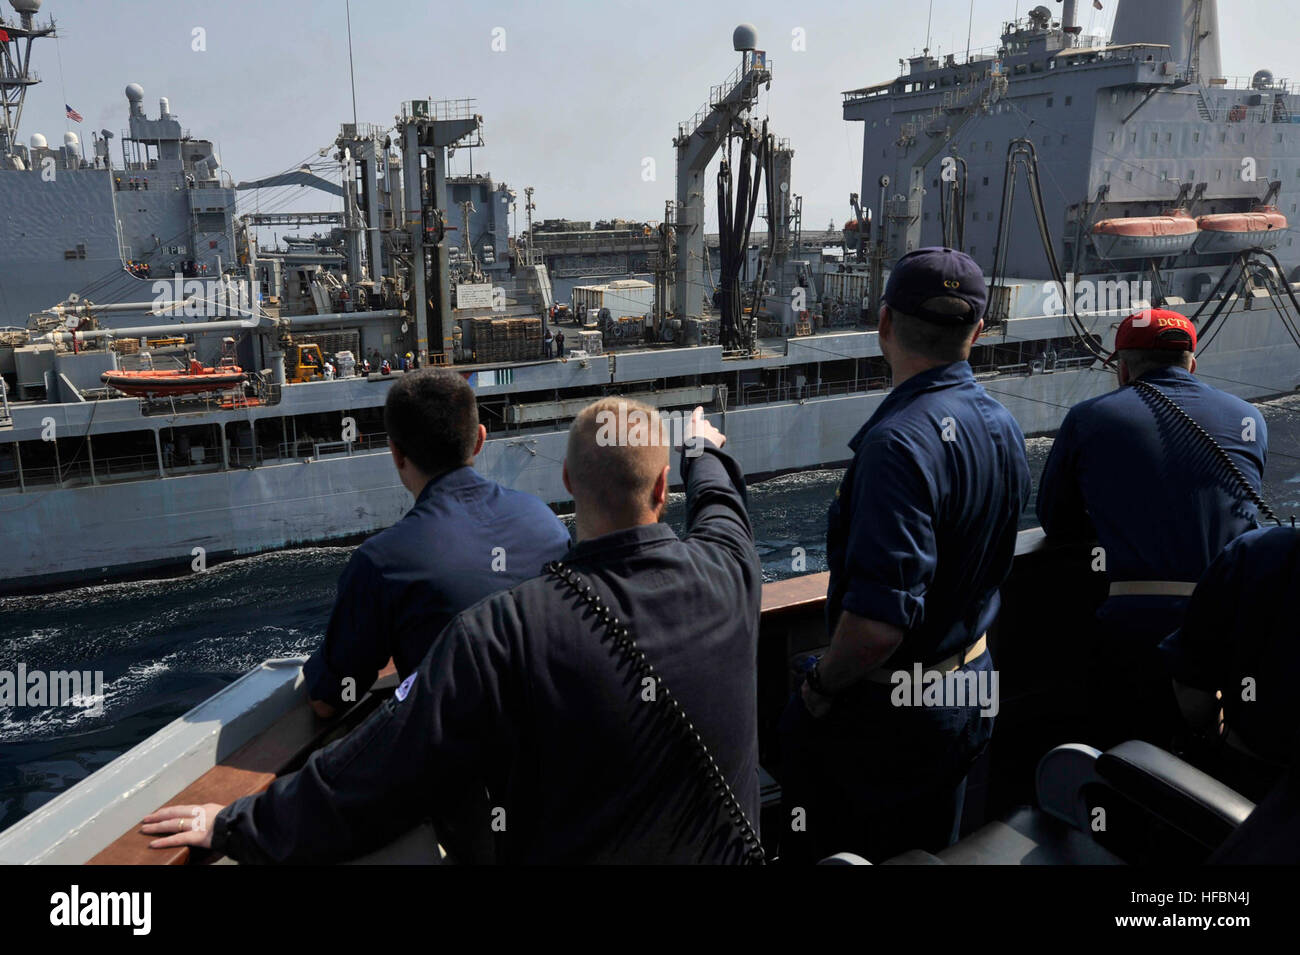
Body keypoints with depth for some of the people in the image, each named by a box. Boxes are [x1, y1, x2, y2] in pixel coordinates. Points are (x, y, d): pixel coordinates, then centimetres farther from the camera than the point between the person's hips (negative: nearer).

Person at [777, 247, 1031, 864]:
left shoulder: (899, 442, -29)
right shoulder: (1003, 425, 1)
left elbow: (878, 622, -35)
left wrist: (820, 687, -17)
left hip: (890, 711, -9)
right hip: (971, 690, 9)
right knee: (930, 849, 26)